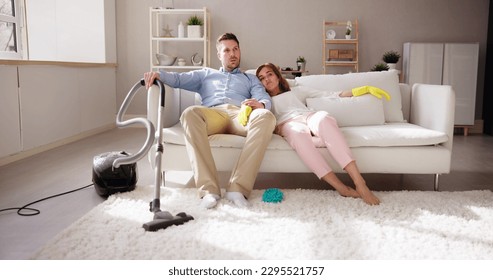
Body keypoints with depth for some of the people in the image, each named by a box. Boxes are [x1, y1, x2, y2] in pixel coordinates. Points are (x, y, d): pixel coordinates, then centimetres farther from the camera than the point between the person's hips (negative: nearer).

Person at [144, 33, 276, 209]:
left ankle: (238, 187, -40)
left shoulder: (250, 79, 36)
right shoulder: (206, 74, 37)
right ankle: (209, 189, -40)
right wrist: (159, 74, -4)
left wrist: (260, 104, -12)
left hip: (241, 115, 1)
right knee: (190, 113, -37)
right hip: (213, 114, 0)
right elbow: (179, 79, 20)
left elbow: (266, 99, 15)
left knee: (266, 116, -36)